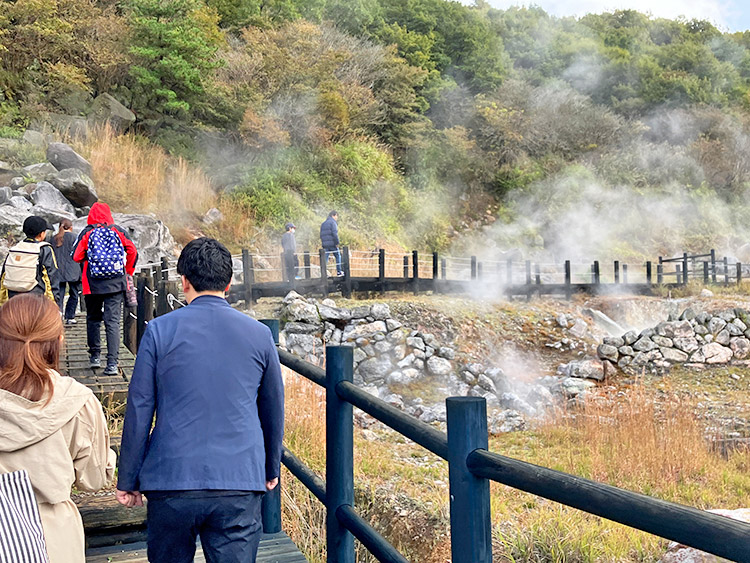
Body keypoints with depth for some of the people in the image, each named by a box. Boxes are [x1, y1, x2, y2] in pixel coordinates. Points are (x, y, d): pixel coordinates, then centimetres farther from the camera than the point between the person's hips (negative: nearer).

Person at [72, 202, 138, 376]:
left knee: (93, 319, 18)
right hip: (116, 283, 0)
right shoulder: (119, 231, 1)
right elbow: (133, 252, 1)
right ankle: (112, 363, -9)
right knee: (113, 321, -2)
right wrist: (128, 271, 15)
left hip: (93, 283, 0)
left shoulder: (86, 233, -2)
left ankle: (95, 356, 25)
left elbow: (76, 256, -3)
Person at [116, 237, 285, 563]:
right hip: (240, 481, 1)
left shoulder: (160, 331, -2)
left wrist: (127, 480, 10)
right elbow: (273, 411, 13)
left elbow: (139, 410, 0)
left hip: (172, 479, 0)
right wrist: (271, 470, 27)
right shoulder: (259, 334, 3)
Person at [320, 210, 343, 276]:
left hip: (325, 244, 6)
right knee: (338, 256, 8)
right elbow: (335, 233, -16)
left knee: (325, 258, 3)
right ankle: (339, 272, 10)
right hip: (332, 244, -6)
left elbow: (321, 235, 18)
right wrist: (337, 243, -12)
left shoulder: (323, 224, 19)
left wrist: (323, 243, 17)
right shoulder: (333, 222, -5)